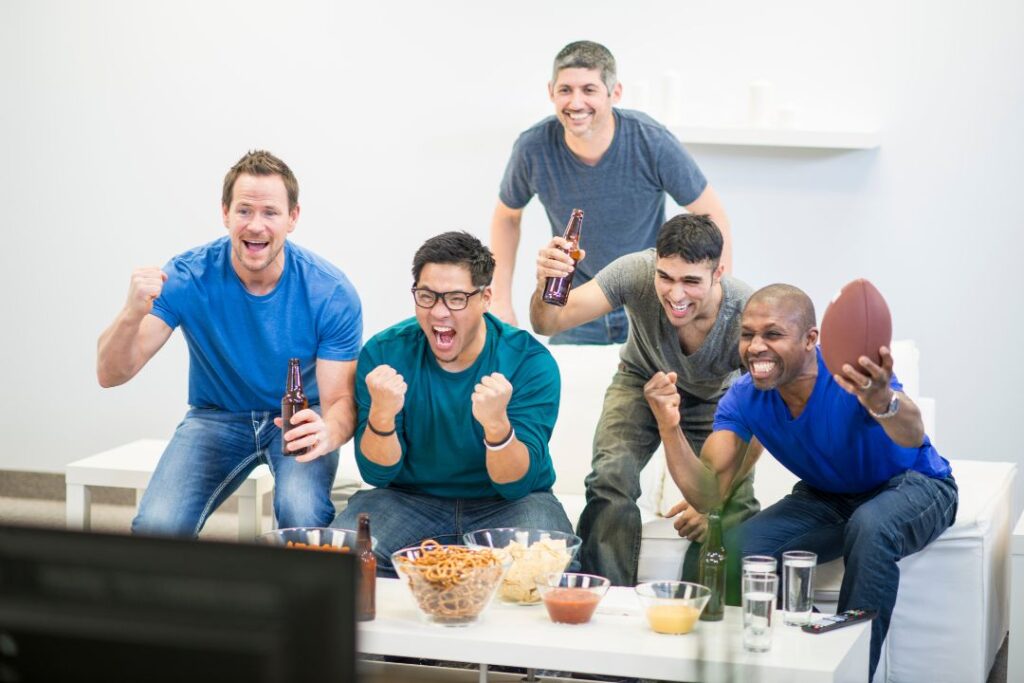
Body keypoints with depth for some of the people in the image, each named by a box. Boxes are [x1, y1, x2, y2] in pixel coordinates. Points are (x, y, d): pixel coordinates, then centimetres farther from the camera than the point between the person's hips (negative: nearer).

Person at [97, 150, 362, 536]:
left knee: (303, 514, -33)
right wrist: (132, 315, -44)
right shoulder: (187, 278, -18)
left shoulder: (332, 294, -19)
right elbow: (111, 375, -21)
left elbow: (340, 401, -16)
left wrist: (327, 433, -43)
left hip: (298, 419, -1)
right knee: (157, 526, -26)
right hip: (217, 417, 1)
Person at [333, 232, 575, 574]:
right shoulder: (382, 353, -8)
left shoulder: (532, 362, -14)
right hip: (410, 500, 1)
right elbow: (377, 473, -9)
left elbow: (518, 484, -17)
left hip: (505, 505, -1)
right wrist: (381, 416, -31)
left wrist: (496, 424, -38)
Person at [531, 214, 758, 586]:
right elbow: (547, 324, -35)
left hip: (713, 399, 0)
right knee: (610, 478, -26)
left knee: (735, 508, -20)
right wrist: (546, 285, -59)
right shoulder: (636, 273, -33)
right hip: (643, 382, 0)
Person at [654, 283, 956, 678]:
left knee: (870, 526, -39)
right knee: (737, 552, -20)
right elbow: (708, 494, -20)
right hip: (826, 498, 5)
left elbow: (912, 436, -51)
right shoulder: (744, 400, -15)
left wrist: (881, 401, -75)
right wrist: (669, 426, -36)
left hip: (913, 485, -5)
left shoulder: (851, 373, -32)